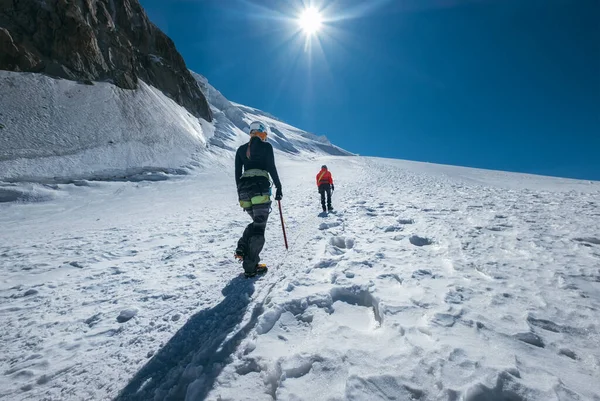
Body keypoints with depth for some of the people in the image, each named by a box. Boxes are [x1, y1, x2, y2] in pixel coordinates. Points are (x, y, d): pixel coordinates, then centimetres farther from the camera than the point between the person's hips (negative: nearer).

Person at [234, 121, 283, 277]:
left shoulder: (241, 149, 18)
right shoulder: (266, 146, 4)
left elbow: (237, 173, 16)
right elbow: (271, 168, -4)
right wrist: (278, 187, 1)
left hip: (244, 187, 6)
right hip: (260, 188, -6)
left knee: (256, 222, 22)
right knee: (259, 226, -2)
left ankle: (242, 248, 3)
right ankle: (250, 266, -4)